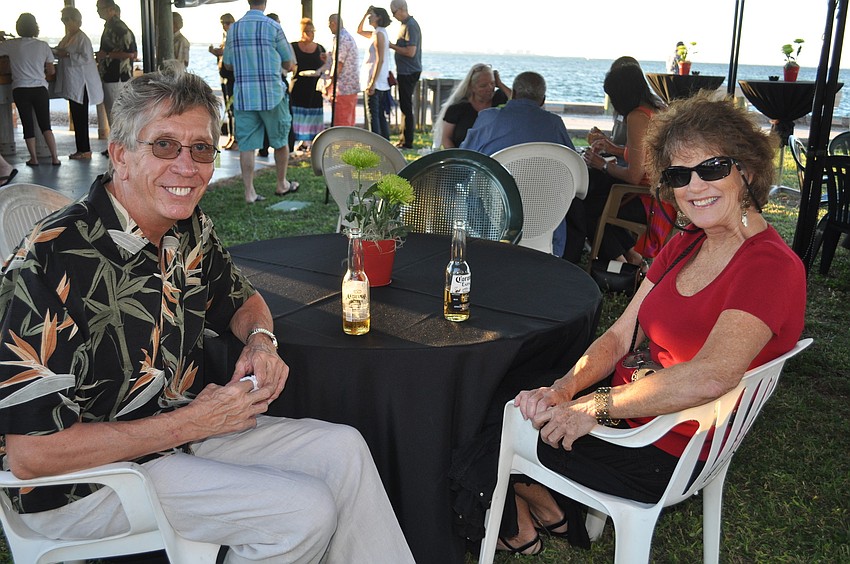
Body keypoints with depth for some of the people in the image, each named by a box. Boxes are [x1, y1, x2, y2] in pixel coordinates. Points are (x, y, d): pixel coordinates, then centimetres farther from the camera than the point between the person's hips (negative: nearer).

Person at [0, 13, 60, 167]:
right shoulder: (43, 46, 1)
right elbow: (51, 71, 5)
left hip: (20, 90, -1)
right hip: (40, 89, 1)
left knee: (28, 125, 6)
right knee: (45, 125, 5)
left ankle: (34, 159, 10)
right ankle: (55, 158, -2)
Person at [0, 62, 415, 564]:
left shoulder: (190, 228, -3)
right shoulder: (55, 265, -26)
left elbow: (242, 299, 18)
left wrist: (260, 339, -7)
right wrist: (191, 422, -23)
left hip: (186, 424, 7)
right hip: (89, 480, -7)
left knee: (343, 450, -4)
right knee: (306, 512, -18)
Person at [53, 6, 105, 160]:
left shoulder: (82, 38, -13)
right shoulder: (67, 38, 16)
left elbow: (86, 58, -22)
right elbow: (59, 52, 24)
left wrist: (68, 55, -20)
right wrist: (56, 52, 5)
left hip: (81, 84, -9)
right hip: (72, 84, 9)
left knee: (81, 117, -5)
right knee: (76, 117, 12)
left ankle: (85, 150, 1)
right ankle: (81, 149, 18)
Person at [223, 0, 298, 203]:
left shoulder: (233, 28, 6)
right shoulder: (273, 27, -6)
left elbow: (228, 65, 15)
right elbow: (288, 65, 2)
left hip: (243, 96, 3)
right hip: (271, 94, -3)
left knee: (246, 145, 4)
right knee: (280, 140, 14)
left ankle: (249, 191, 1)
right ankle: (281, 184, 25)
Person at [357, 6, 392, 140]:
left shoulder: (379, 34, -12)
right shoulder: (378, 33, 15)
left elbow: (380, 60, -19)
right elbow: (359, 31, 30)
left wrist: (372, 83, -21)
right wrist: (365, 14, 17)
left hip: (375, 82, -9)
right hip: (382, 84, 9)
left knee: (373, 116, -8)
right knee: (381, 116, 13)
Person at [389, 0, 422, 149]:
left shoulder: (411, 26, -16)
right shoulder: (406, 24, 15)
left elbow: (410, 52, -23)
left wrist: (392, 46, -14)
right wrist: (394, 46, 10)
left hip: (409, 73, -10)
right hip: (405, 72, 10)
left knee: (406, 107, -6)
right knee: (405, 106, 15)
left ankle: (407, 142, -2)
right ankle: (404, 139, 23)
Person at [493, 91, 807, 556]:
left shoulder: (771, 267, -22)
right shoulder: (684, 245, 5)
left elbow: (709, 378, -37)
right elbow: (619, 336, 3)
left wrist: (596, 405, -29)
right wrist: (563, 389, -14)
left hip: (664, 454, -8)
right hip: (628, 405, 8)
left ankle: (519, 524, 33)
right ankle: (544, 502, 31)